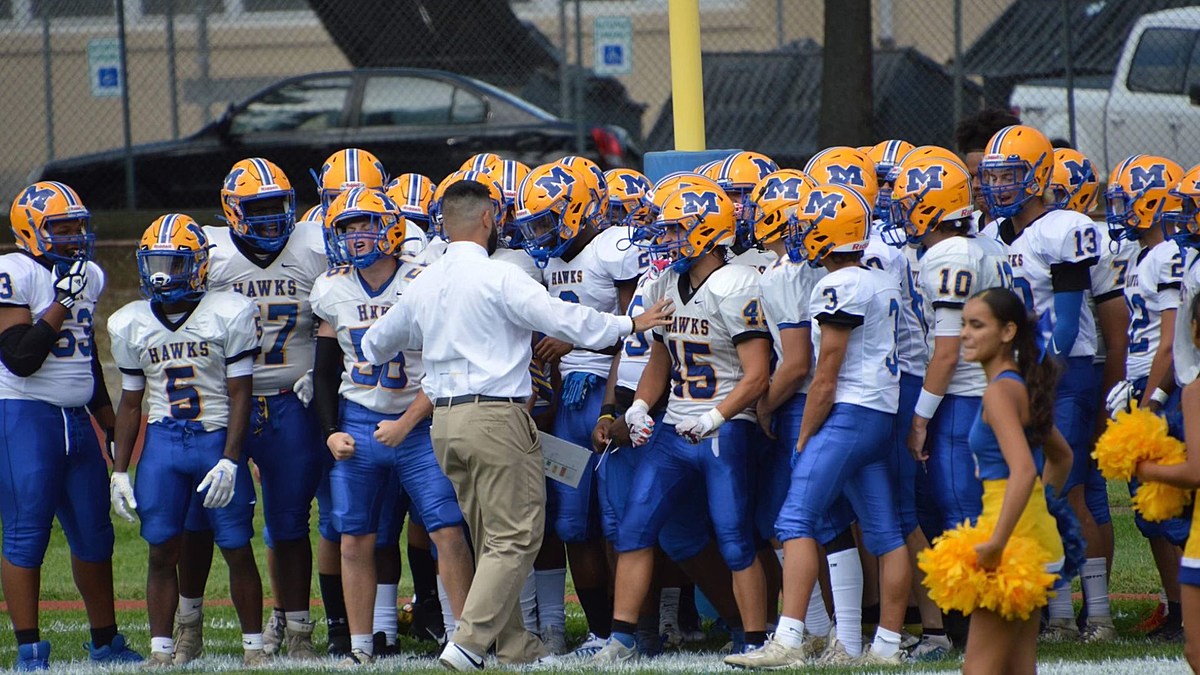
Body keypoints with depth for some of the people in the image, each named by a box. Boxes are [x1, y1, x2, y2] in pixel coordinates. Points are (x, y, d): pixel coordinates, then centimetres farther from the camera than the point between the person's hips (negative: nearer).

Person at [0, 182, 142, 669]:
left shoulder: (89, 278, 13)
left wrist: (112, 426, 24)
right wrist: (62, 301, -18)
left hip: (77, 420, 8)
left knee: (93, 534, 11)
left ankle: (105, 642, 22)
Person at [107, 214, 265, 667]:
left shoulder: (230, 315, -6)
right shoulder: (130, 324, 7)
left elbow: (240, 394, -5)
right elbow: (130, 402, 14)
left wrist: (229, 461, -12)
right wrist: (119, 472, 10)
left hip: (218, 439, -3)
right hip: (162, 441, 3)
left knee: (237, 550, -1)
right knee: (162, 551, 0)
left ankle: (254, 646, 9)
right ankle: (161, 650, 5)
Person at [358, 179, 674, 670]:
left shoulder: (423, 285, 10)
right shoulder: (499, 278, -11)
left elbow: (377, 343, 25)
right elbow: (564, 320, -12)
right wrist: (631, 325, 1)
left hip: (445, 421, 8)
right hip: (496, 416, -8)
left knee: (490, 539, 14)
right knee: (514, 537, -5)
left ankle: (515, 646, 14)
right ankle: (468, 643, -14)